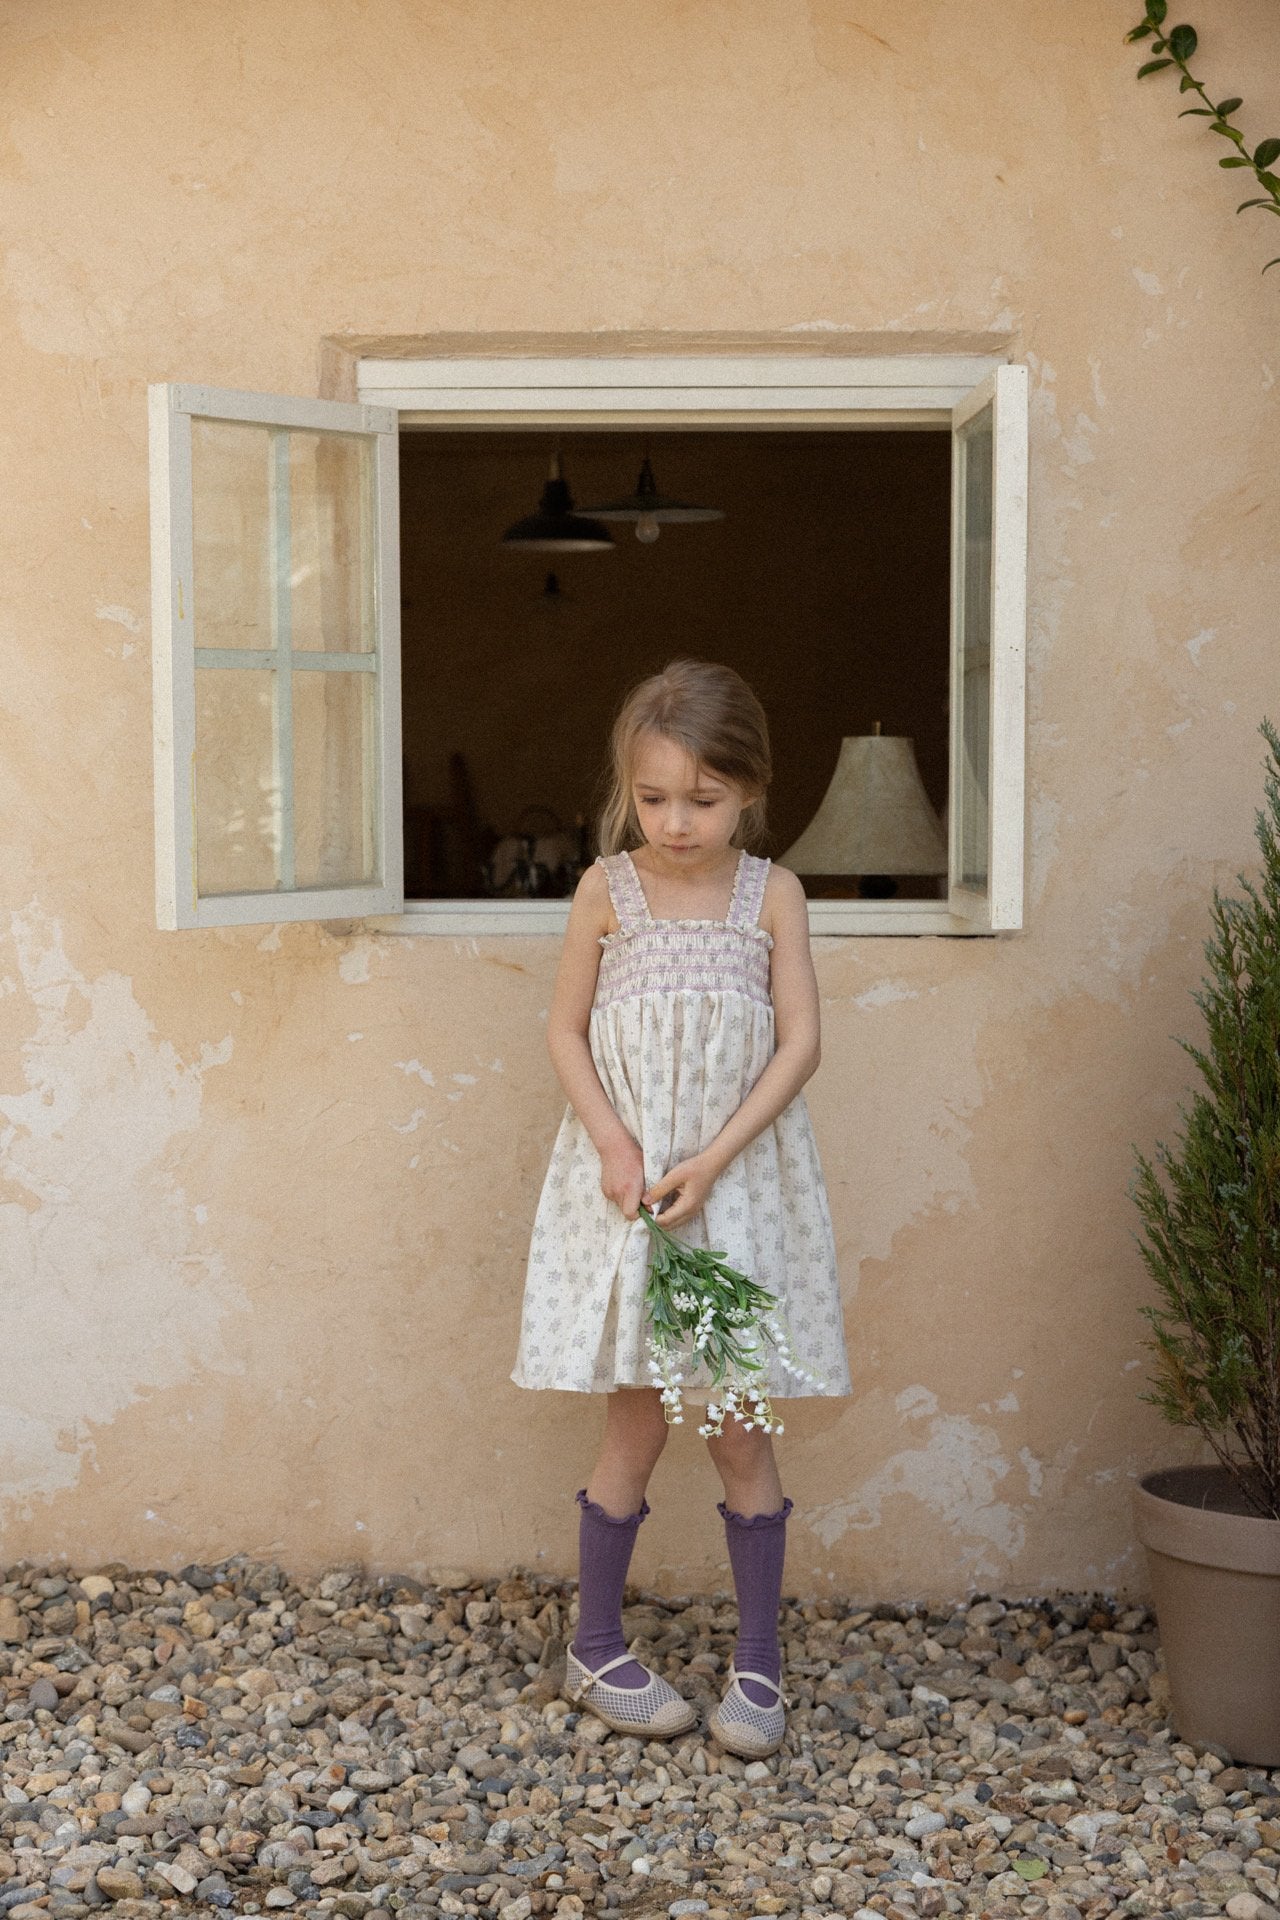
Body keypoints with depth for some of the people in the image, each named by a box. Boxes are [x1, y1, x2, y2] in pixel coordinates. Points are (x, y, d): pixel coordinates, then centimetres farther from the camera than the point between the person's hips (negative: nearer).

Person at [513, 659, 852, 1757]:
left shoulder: (772, 895, -3)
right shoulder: (607, 890, -2)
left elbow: (799, 1043, -5)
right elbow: (566, 1031, 2)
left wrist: (710, 1161, -14)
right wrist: (614, 1145, -12)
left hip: (740, 1180, 0)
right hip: (627, 1176, 0)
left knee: (740, 1429, 4)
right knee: (639, 1424, 4)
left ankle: (760, 1664, 15)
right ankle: (596, 1649, 21)